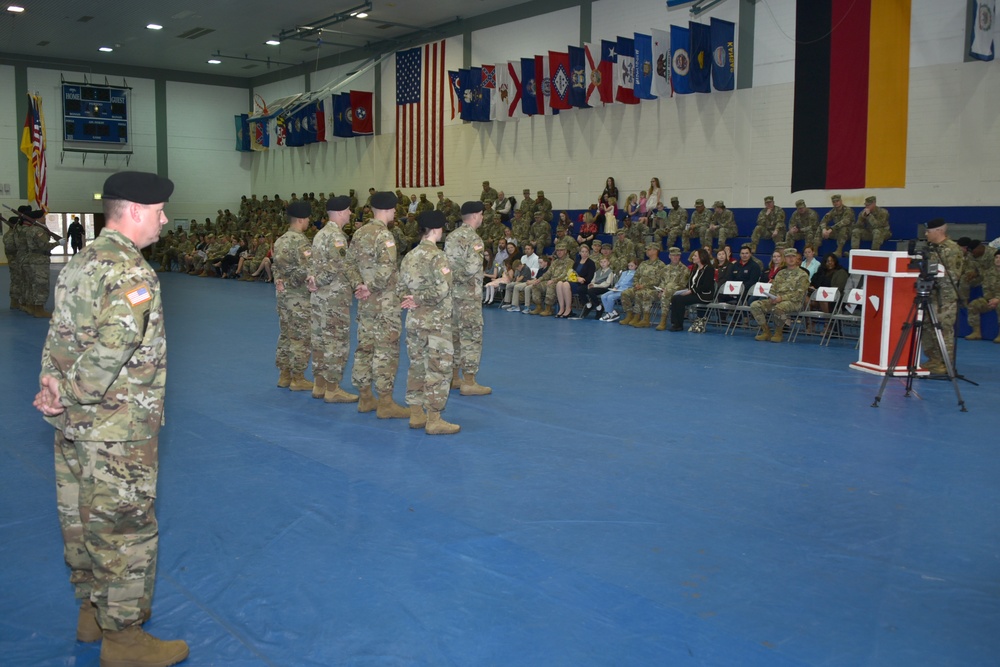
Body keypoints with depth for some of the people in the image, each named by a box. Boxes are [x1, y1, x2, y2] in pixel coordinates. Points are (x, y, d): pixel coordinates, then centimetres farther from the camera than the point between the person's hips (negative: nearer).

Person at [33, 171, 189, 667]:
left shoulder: (80, 262, 11)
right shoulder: (132, 274, -20)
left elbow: (58, 333, 9)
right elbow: (114, 345, -31)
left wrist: (50, 384, -2)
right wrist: (72, 397, -20)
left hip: (75, 424, 9)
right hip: (117, 427, -9)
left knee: (82, 518, 19)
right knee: (125, 526, 3)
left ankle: (92, 611, 36)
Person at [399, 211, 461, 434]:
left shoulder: (409, 256, 10)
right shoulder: (437, 256, -14)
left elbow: (402, 287, 10)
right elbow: (442, 289, -21)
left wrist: (412, 300, -4)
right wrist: (420, 300, -12)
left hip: (414, 321, 8)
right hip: (436, 322, -8)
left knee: (416, 366, 14)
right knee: (438, 369, -2)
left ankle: (416, 415, 21)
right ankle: (434, 420, 0)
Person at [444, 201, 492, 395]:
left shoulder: (452, 236, 11)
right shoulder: (473, 238, -15)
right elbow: (472, 268, -22)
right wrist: (479, 255, -4)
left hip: (452, 291, 9)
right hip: (468, 294, -9)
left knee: (455, 334, 14)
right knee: (471, 336, -4)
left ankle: (453, 377, 21)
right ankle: (469, 383, -2)